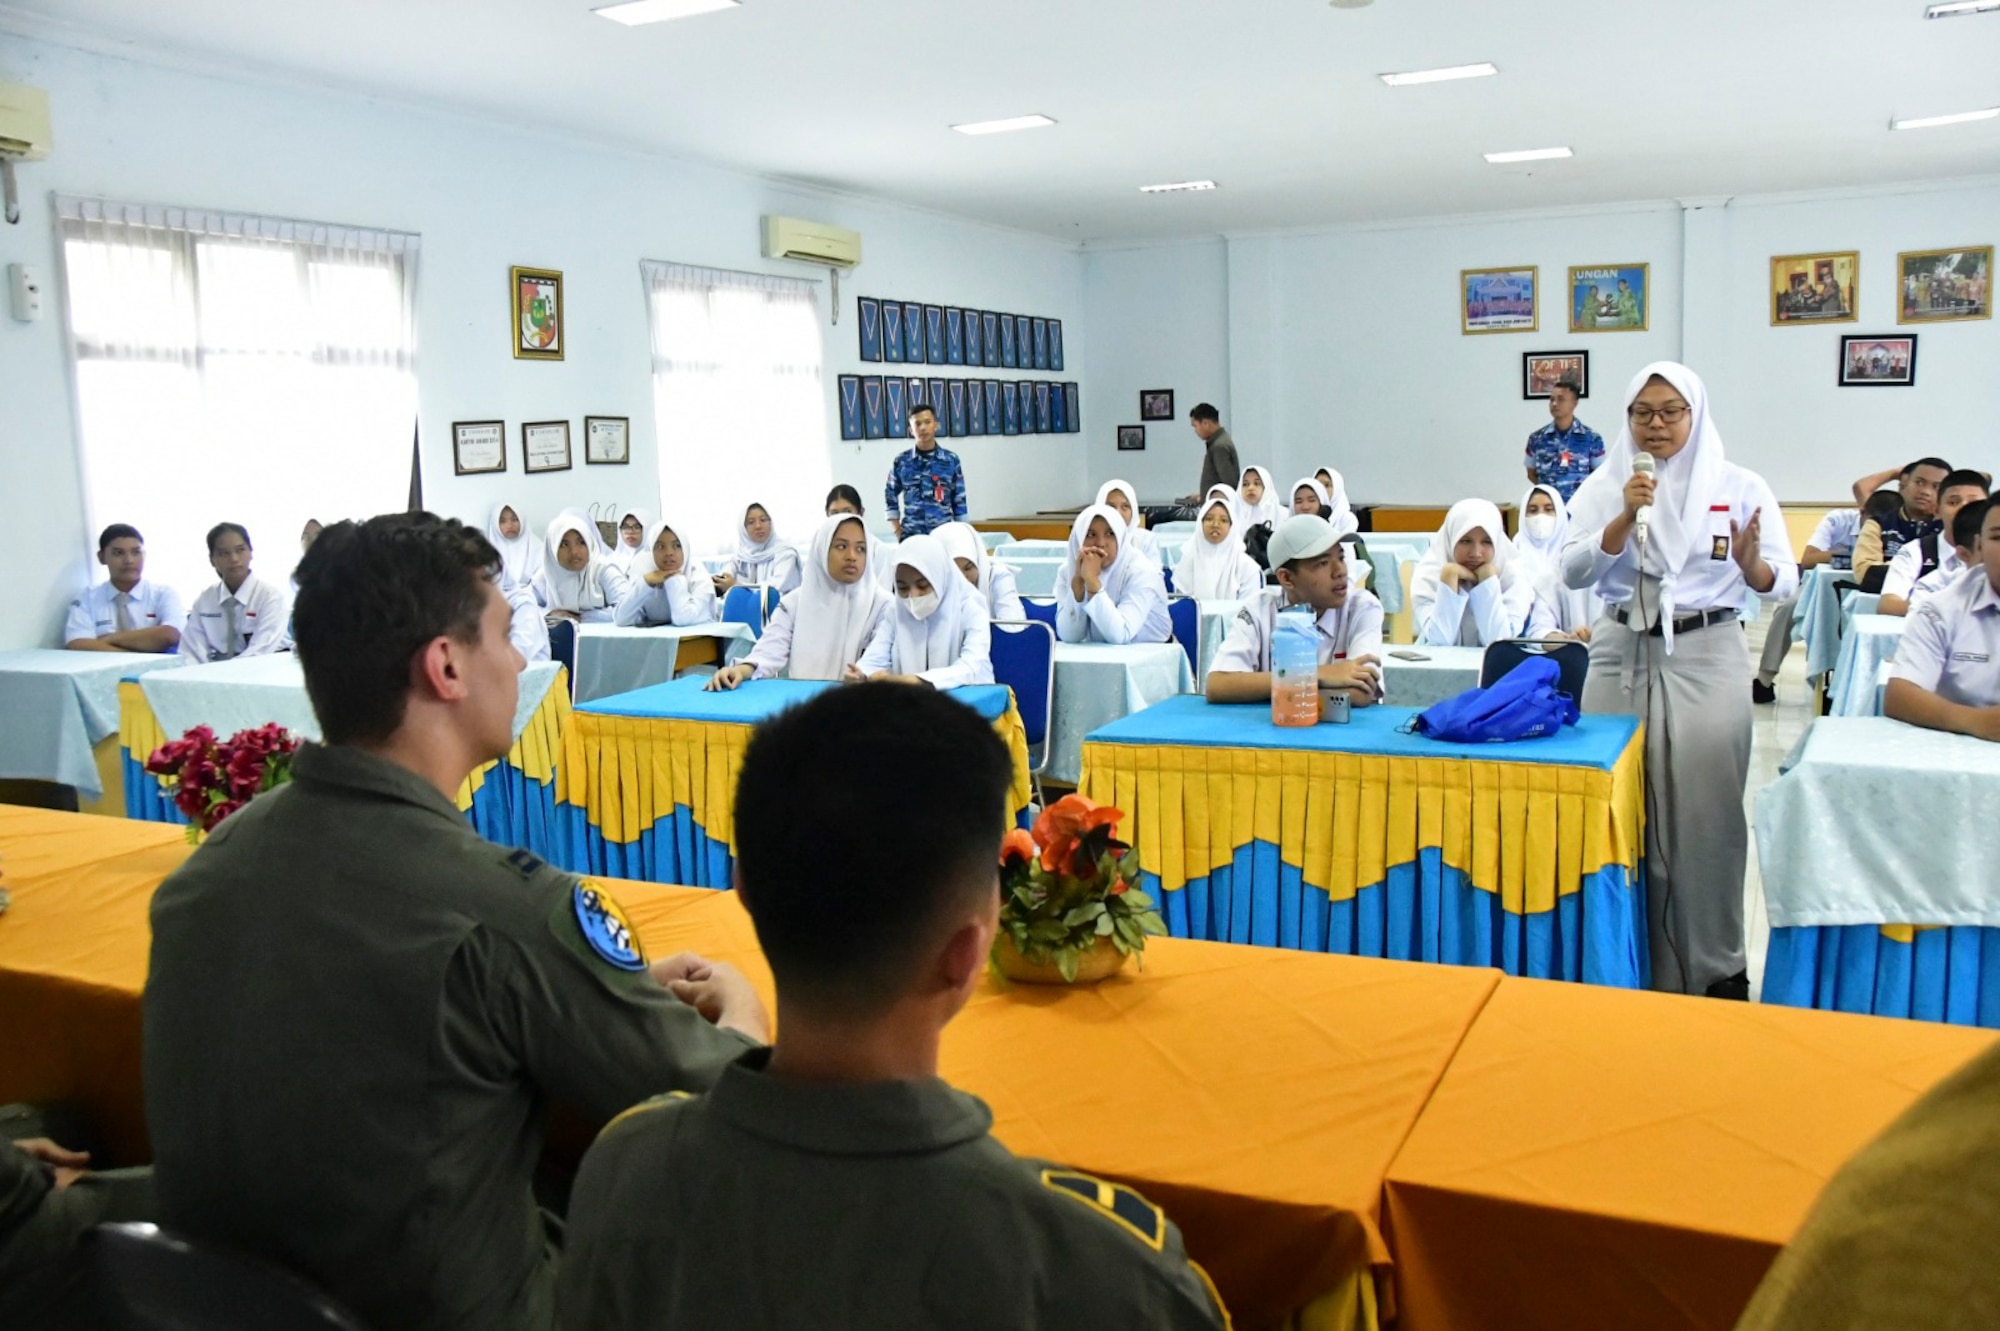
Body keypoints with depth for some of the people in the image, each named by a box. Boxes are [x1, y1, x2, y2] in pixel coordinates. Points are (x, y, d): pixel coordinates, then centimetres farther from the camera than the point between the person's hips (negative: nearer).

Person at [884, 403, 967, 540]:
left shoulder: (951, 460, 4)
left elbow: (959, 502, 7)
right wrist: (897, 532, 3)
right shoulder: (901, 461, 3)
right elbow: (890, 497, 12)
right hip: (911, 536, 0)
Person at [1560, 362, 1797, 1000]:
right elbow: (1574, 571, -5)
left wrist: (1751, 563, -24)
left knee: (1705, 812, -3)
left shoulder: (1740, 487, 2)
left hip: (1705, 657, -2)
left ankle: (1716, 967, 11)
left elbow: (1783, 583, -3)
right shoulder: (1605, 486, 6)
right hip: (1622, 654, 2)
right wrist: (1626, 515, -18)